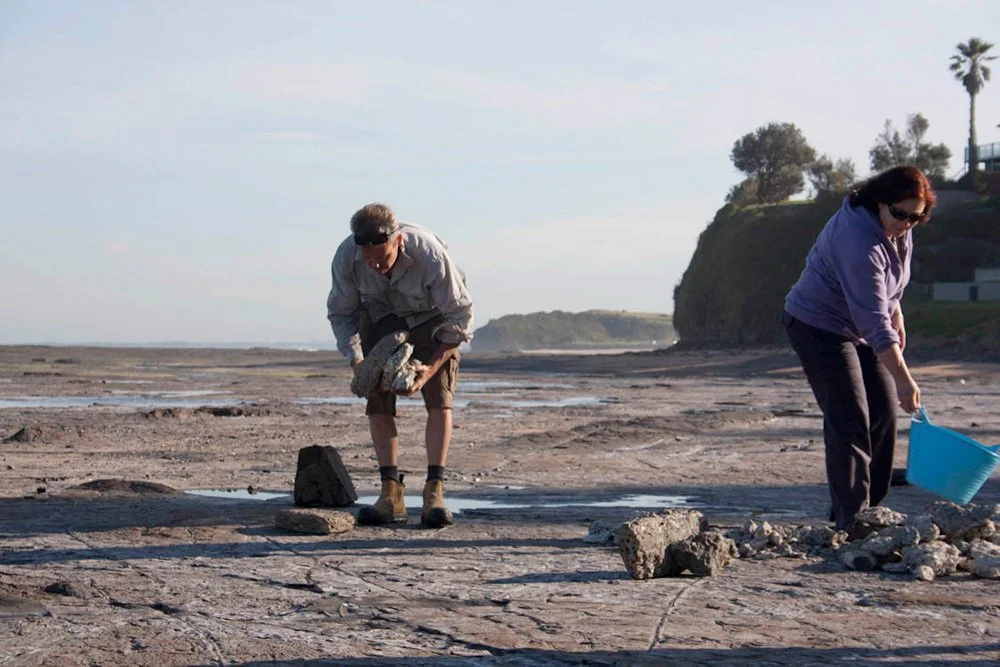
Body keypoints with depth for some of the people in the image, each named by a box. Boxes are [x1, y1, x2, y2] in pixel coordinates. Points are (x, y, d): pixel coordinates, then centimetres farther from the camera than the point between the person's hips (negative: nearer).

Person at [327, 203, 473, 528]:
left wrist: (432, 366, -32)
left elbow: (459, 315, -23)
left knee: (438, 399, -16)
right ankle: (391, 494, -7)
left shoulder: (430, 254, -37)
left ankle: (434, 492, -16)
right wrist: (356, 361, -25)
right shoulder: (346, 256, -29)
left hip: (431, 316, -2)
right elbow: (341, 313, -11)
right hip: (380, 316, 3)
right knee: (378, 401, -9)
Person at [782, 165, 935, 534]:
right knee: (849, 421, -15)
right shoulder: (858, 241, -34)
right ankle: (850, 518, -12)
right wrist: (903, 379, -36)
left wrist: (896, 316, 15)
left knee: (884, 413, 5)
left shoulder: (897, 228, -5)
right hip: (819, 326, -9)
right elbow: (874, 322, -36)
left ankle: (870, 508, 15)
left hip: (859, 329, 9)